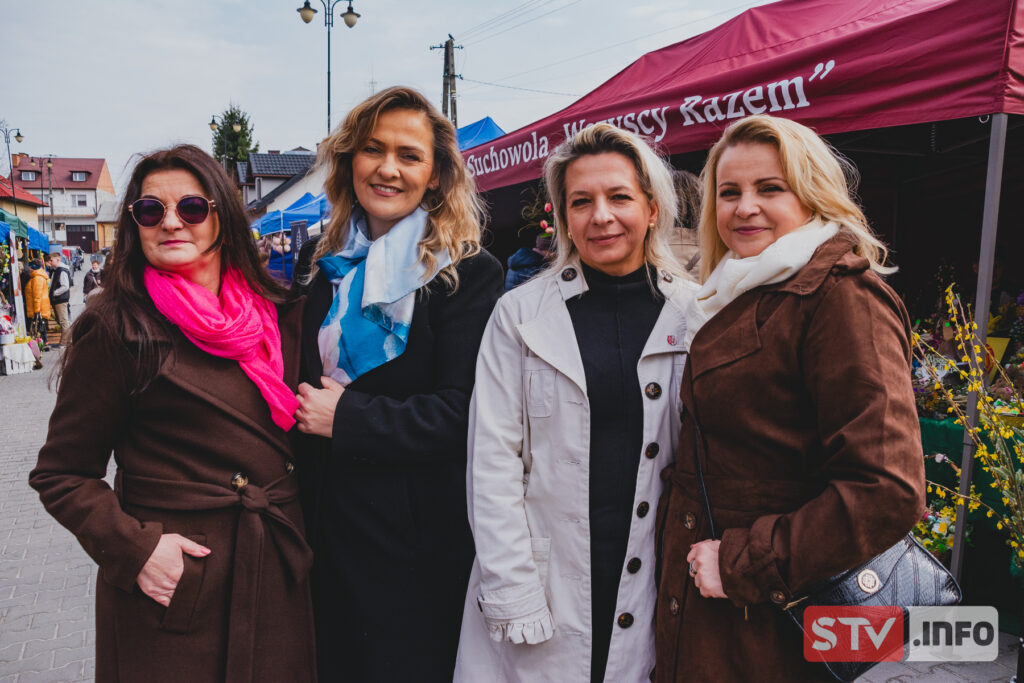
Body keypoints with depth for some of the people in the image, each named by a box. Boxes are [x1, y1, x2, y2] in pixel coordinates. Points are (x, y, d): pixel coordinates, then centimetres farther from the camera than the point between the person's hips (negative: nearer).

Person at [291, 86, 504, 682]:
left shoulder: (469, 274, -11)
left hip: (418, 534, -5)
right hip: (327, 522, 5)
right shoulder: (321, 262, 6)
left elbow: (461, 415, -18)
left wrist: (346, 416, -16)